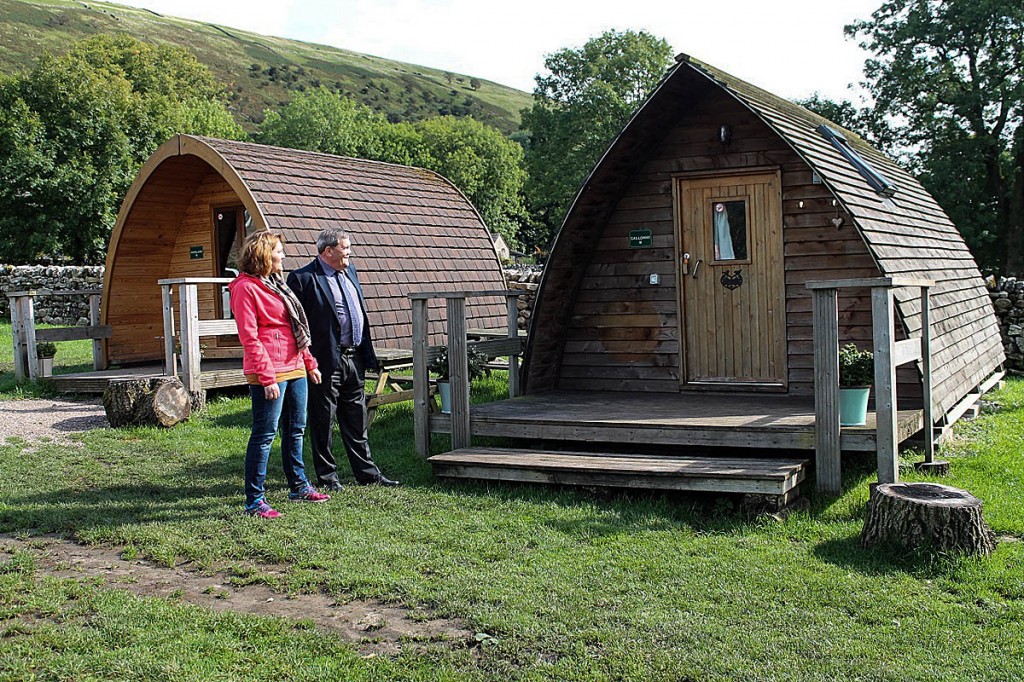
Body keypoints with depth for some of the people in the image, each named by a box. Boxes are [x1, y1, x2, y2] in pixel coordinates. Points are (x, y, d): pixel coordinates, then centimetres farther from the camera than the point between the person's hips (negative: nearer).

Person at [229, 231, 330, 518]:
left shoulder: (276, 284, 17)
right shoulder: (246, 288, -11)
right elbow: (249, 337, -16)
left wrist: (310, 363, 20)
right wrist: (267, 378, -20)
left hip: (294, 369, 9)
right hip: (269, 373, -9)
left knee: (295, 429, 17)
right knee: (265, 434, -6)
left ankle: (299, 486, 30)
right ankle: (255, 500, 0)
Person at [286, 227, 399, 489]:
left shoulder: (349, 271, 13)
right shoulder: (303, 278, -10)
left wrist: (367, 355, 16)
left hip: (353, 359, 7)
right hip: (326, 361, -7)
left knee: (357, 421, 14)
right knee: (323, 422, 5)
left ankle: (367, 473, 23)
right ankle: (326, 476, 16)